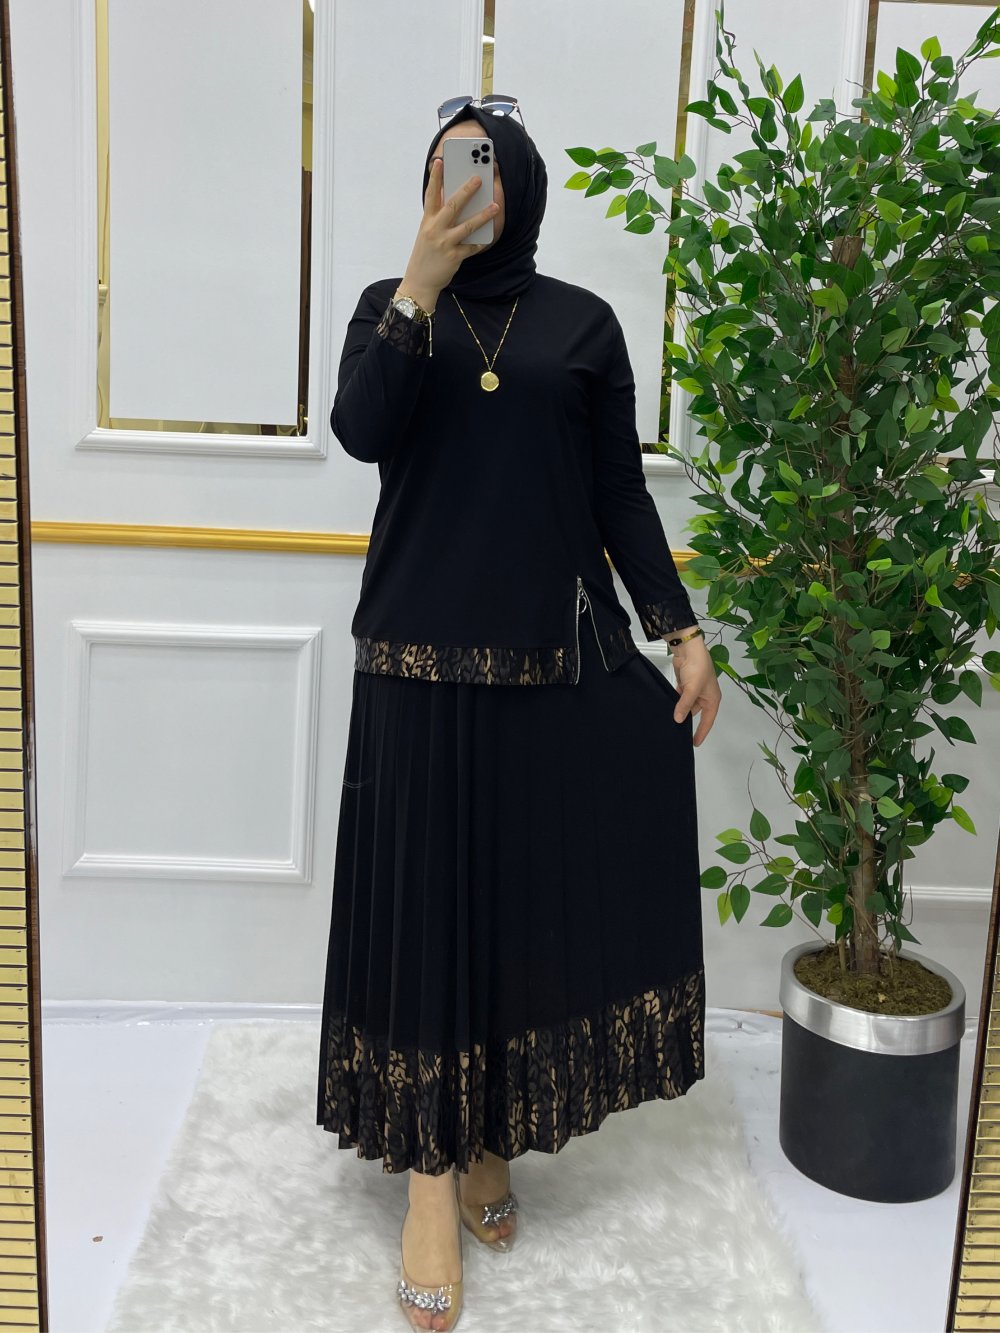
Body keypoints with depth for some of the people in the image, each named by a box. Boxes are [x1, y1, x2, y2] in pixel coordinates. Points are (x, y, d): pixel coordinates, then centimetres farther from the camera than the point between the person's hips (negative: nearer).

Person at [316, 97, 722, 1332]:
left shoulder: (583, 323, 8)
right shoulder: (391, 303, 9)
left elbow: (621, 493, 6)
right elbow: (361, 430, -10)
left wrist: (683, 631, -1)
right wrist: (424, 280, -17)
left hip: (557, 657, 1)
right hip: (423, 657, 0)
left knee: (533, 890, 5)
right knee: (427, 896, 1)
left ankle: (496, 1137, 25)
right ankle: (431, 1172, 12)